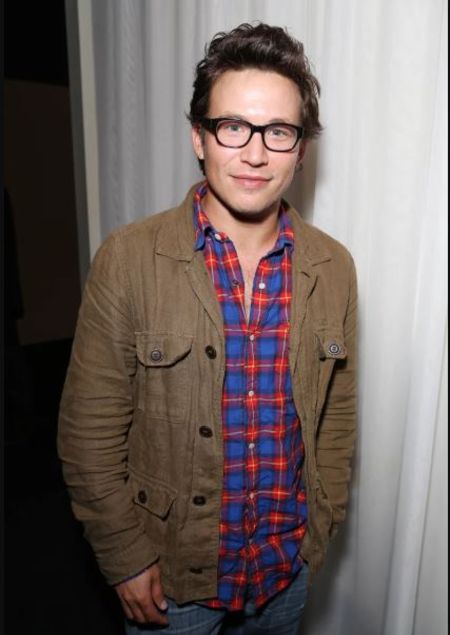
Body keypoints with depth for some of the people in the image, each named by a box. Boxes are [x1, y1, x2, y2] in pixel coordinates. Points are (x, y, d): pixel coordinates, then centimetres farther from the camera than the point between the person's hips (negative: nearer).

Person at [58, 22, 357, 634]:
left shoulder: (333, 267, -8)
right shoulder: (128, 259, -18)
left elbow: (336, 415, 0)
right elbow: (90, 432, -13)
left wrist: (318, 531, 5)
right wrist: (127, 559, -8)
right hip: (168, 574, -2)